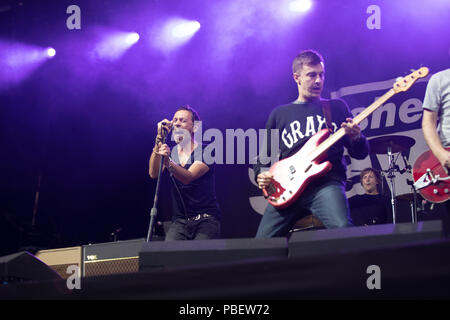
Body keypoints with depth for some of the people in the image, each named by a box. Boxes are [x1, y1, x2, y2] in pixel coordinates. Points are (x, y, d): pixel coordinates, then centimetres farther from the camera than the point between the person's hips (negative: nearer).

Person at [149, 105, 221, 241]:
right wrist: (159, 139, -14)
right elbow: (153, 173, -9)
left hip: (206, 219, -3)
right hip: (179, 221, 3)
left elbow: (188, 177, -20)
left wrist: (168, 163, -38)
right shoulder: (170, 152, 11)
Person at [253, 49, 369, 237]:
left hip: (326, 184, -2)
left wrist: (356, 138, -7)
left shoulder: (337, 108, 18)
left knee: (343, 231, -32)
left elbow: (360, 153, 16)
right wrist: (261, 175, 1)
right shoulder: (279, 114, 21)